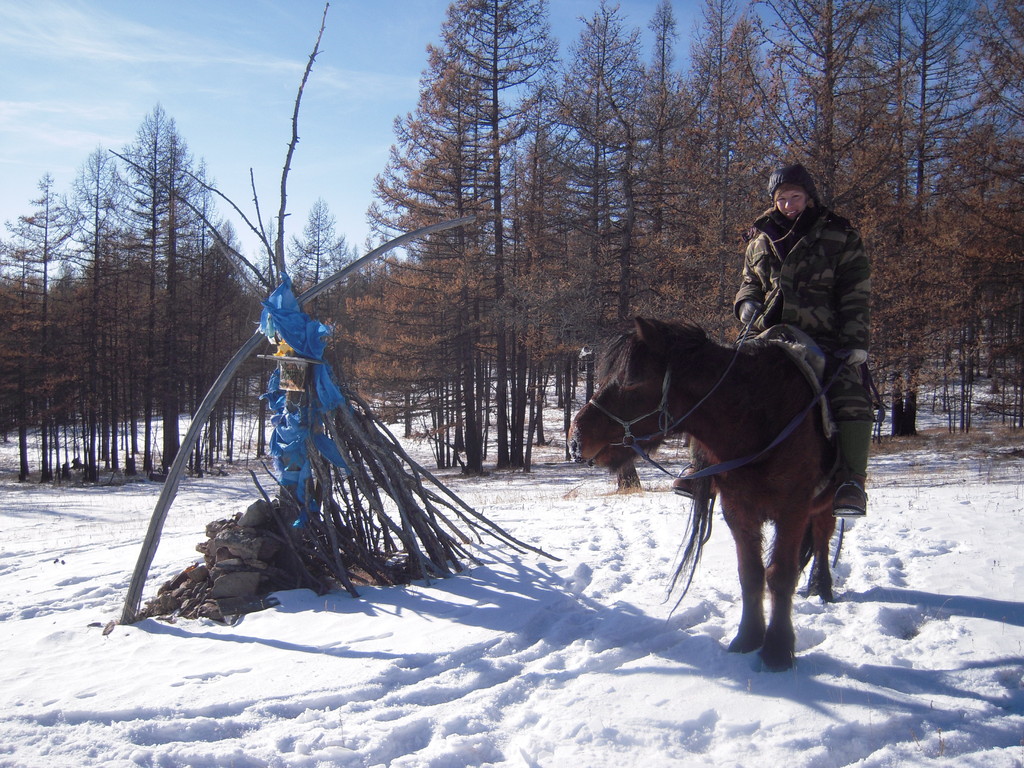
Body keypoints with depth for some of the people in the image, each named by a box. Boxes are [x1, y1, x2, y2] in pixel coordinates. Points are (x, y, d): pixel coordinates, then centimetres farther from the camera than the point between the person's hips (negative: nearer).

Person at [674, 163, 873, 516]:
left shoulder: (840, 237, 5)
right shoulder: (760, 239, 16)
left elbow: (855, 298, 1)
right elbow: (749, 283, 27)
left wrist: (855, 342, -12)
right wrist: (747, 303, 2)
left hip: (824, 338, -3)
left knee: (851, 398, -27)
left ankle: (852, 480, -21)